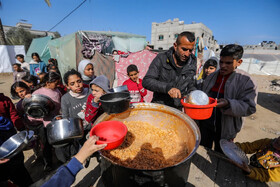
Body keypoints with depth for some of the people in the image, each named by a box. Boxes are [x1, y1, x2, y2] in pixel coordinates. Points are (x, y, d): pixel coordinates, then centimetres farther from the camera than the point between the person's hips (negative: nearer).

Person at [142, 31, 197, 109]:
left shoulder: (192, 63, 5)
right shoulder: (161, 59, -5)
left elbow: (190, 86, 16)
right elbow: (146, 81, -11)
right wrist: (167, 87, -24)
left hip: (179, 109, 4)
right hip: (159, 106, -3)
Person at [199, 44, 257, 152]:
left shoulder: (246, 81, -8)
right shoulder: (212, 77, 4)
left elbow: (249, 107, -15)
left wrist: (228, 104, -31)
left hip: (226, 129, -3)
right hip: (206, 124, 4)